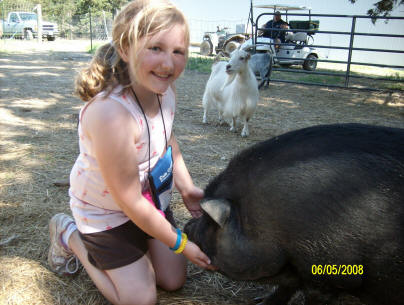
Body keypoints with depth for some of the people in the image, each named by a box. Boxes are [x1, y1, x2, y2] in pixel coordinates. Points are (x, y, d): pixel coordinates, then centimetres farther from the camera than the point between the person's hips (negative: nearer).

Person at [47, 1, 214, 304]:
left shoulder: (164, 87, -15)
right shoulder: (111, 113, -39)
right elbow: (130, 202, -29)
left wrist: (187, 187, -5)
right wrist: (180, 243, -17)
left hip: (153, 198, 7)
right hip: (106, 212, -7)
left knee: (174, 280, 15)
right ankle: (71, 237, 19)